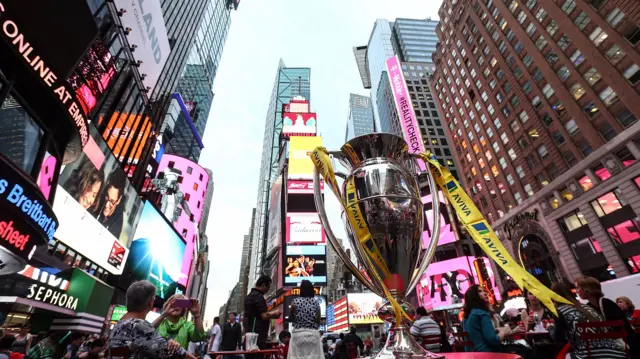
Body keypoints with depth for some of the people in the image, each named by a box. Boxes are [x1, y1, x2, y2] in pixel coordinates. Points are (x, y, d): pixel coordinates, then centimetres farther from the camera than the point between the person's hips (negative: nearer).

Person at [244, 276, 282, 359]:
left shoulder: (249, 296, 15)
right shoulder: (258, 296, -16)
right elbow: (264, 316, -22)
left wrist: (271, 314, 20)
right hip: (258, 334, -10)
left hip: (250, 333, 10)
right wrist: (275, 313, -4)